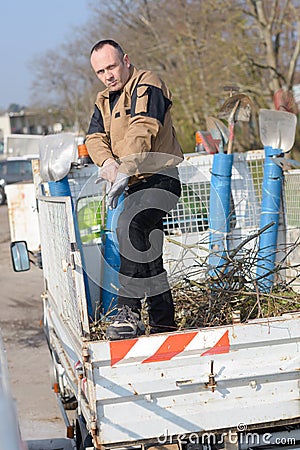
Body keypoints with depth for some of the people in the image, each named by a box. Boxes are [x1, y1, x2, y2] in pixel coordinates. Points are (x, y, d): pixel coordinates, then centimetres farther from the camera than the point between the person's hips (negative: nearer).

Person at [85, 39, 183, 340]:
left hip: (158, 177, -9)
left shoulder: (146, 85, -6)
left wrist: (125, 172, -32)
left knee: (130, 227, -33)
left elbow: (142, 131, -21)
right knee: (147, 255, 12)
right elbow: (95, 137, 4)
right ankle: (163, 325, 22)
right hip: (136, 187, 9)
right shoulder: (104, 101, 19)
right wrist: (107, 161, -18)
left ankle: (128, 311, -37)